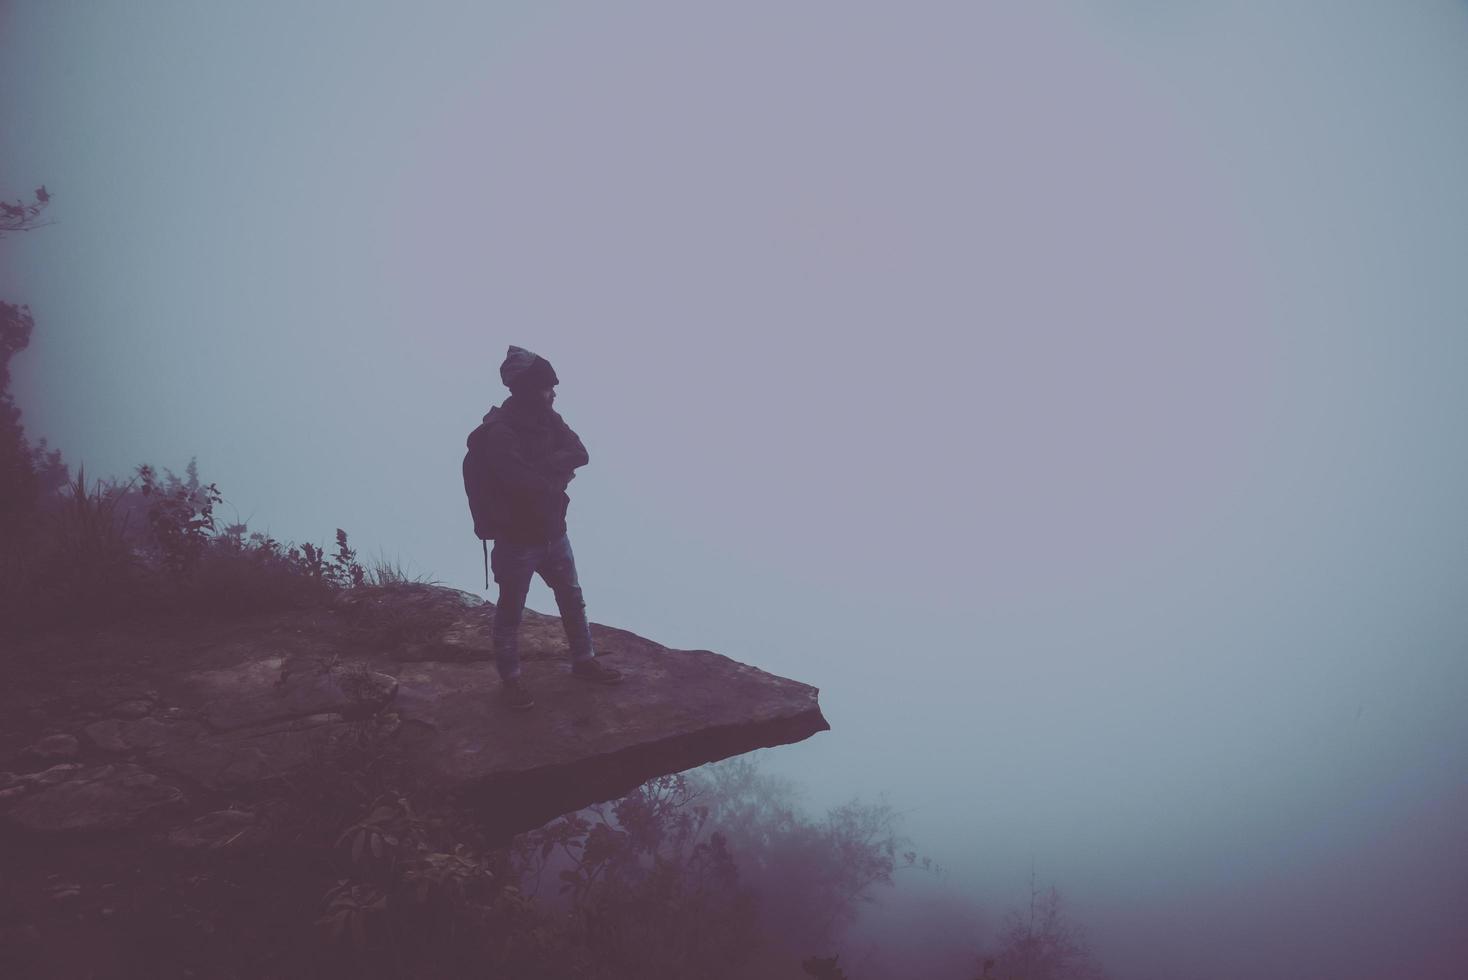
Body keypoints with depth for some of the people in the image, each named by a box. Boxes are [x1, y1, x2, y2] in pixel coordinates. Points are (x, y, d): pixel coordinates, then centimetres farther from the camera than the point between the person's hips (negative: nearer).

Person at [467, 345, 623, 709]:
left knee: (573, 599, 20)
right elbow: (524, 482, -32)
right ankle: (510, 679, 25)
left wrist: (543, 468, -23)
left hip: (553, 533, 7)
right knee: (511, 612, 9)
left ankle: (584, 661, 38)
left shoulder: (547, 419, 0)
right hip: (517, 540, -7)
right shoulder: (497, 433, -23)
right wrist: (556, 476, -14)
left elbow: (580, 454, -10)